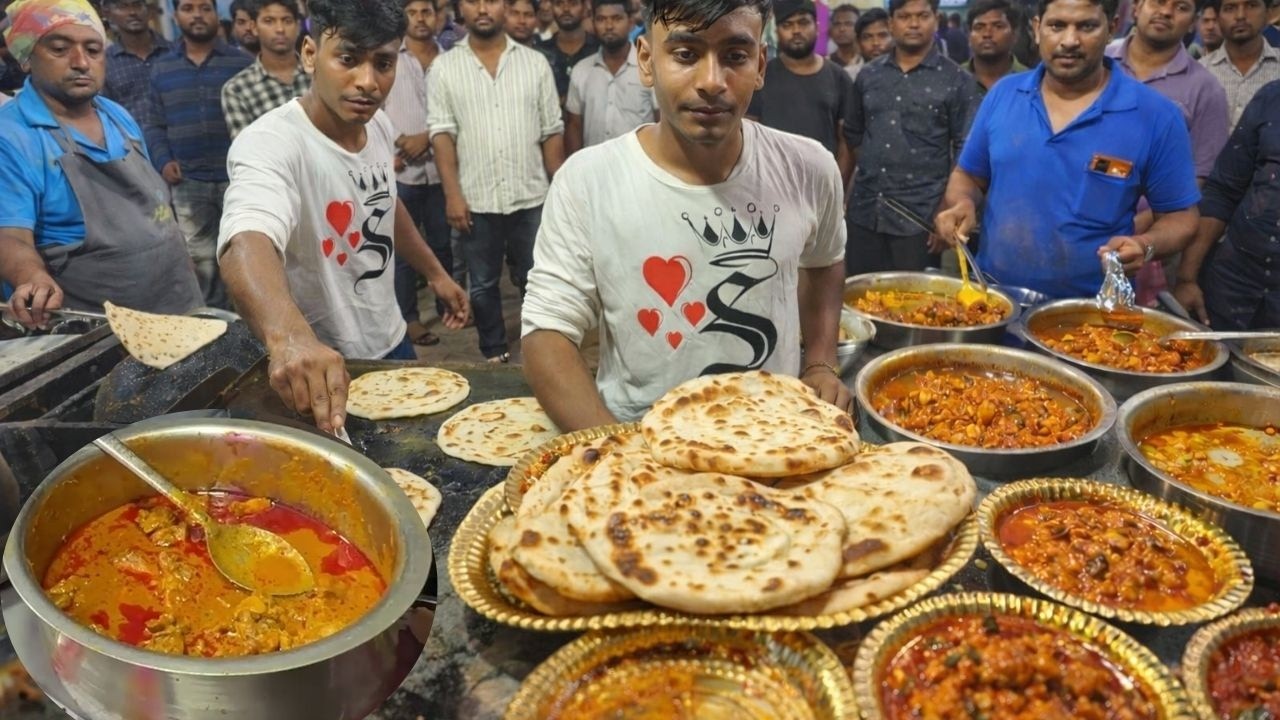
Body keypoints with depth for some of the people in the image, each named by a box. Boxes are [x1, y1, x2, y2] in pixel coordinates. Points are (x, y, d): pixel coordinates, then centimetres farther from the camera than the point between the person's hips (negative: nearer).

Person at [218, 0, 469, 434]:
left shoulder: (379, 125, -5)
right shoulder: (270, 143, -28)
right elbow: (246, 244, -48)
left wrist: (435, 272, 21)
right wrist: (288, 336, -67)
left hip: (390, 343, 7)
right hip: (320, 366, -7)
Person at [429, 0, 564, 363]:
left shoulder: (535, 63, 3)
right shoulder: (444, 67, 1)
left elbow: (552, 132, 4)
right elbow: (441, 133, -4)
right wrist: (452, 194, -12)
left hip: (531, 198, 0)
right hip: (475, 201, 0)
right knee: (483, 284, 11)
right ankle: (494, 352, 28)